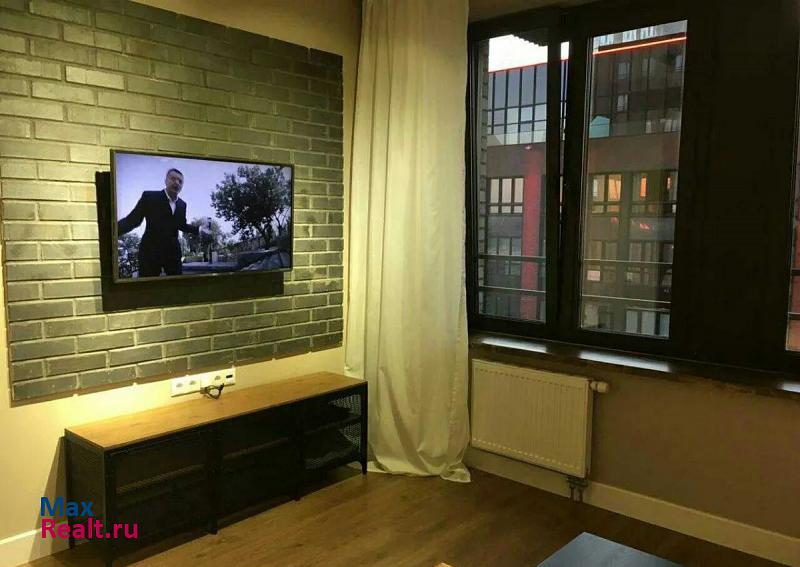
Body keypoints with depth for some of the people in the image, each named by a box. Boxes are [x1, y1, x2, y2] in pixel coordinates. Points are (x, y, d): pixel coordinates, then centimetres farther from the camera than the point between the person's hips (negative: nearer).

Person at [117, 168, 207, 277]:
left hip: (173, 251, 5)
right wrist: (113, 230, -25)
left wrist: (199, 229, 15)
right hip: (151, 251, -5)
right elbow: (133, 219, -11)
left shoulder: (182, 204, 9)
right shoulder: (149, 196, -7)